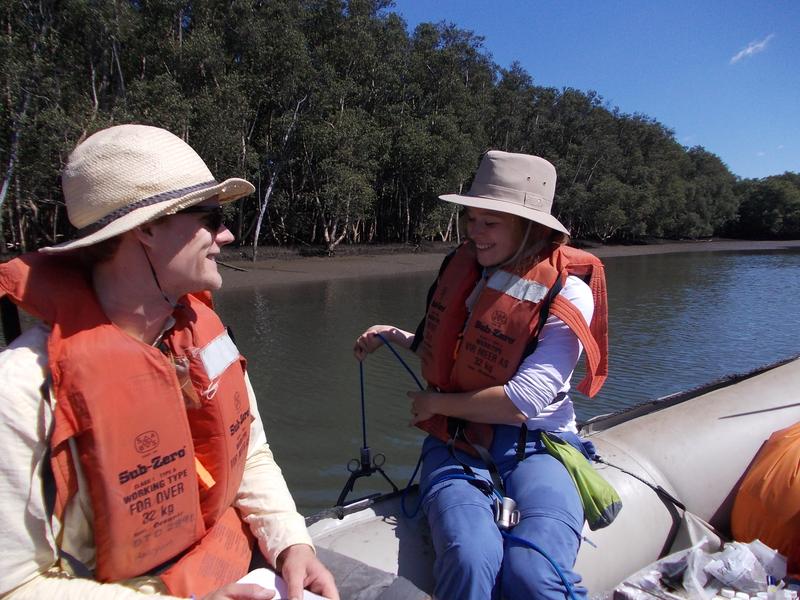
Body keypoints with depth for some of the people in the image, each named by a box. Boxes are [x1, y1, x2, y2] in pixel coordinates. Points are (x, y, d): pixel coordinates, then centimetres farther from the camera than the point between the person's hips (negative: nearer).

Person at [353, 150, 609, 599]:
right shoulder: (461, 266, 7)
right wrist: (399, 338, 8)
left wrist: (437, 403, -6)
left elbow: (521, 402, -16)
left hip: (534, 445, -2)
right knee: (470, 560, -28)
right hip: (456, 443, 3)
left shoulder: (567, 295, -8)